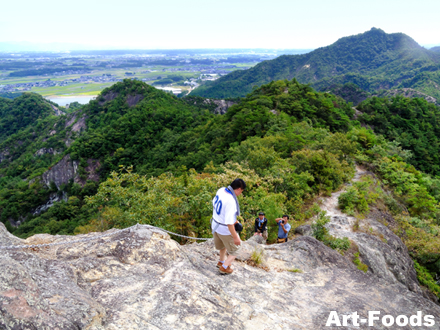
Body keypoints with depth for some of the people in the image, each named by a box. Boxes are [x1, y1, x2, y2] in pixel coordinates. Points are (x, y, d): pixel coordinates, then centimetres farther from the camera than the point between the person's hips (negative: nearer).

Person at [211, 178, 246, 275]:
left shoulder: (221, 190, -9)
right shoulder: (231, 201, -34)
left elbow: (214, 203, 9)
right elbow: (229, 223, -32)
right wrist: (235, 237, -21)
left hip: (215, 225, 8)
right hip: (225, 230, -8)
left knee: (223, 245, 35)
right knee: (236, 248, 18)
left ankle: (221, 261, 56)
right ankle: (224, 267, 26)